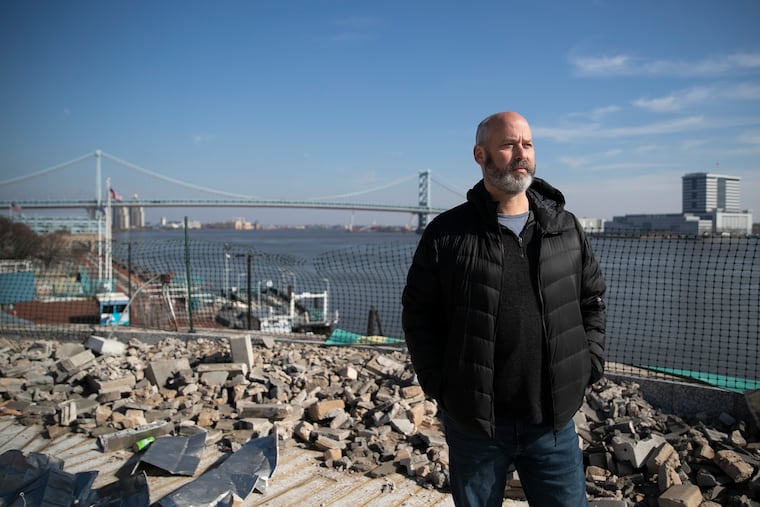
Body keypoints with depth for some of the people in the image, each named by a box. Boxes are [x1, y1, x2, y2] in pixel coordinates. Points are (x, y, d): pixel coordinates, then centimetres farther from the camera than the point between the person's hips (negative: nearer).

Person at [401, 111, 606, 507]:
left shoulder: (566, 228, 5)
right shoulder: (446, 233, -4)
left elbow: (592, 300, 14)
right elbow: (417, 313, 0)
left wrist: (589, 366, 3)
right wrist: (439, 385, -5)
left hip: (553, 420, 2)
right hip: (473, 421, -1)